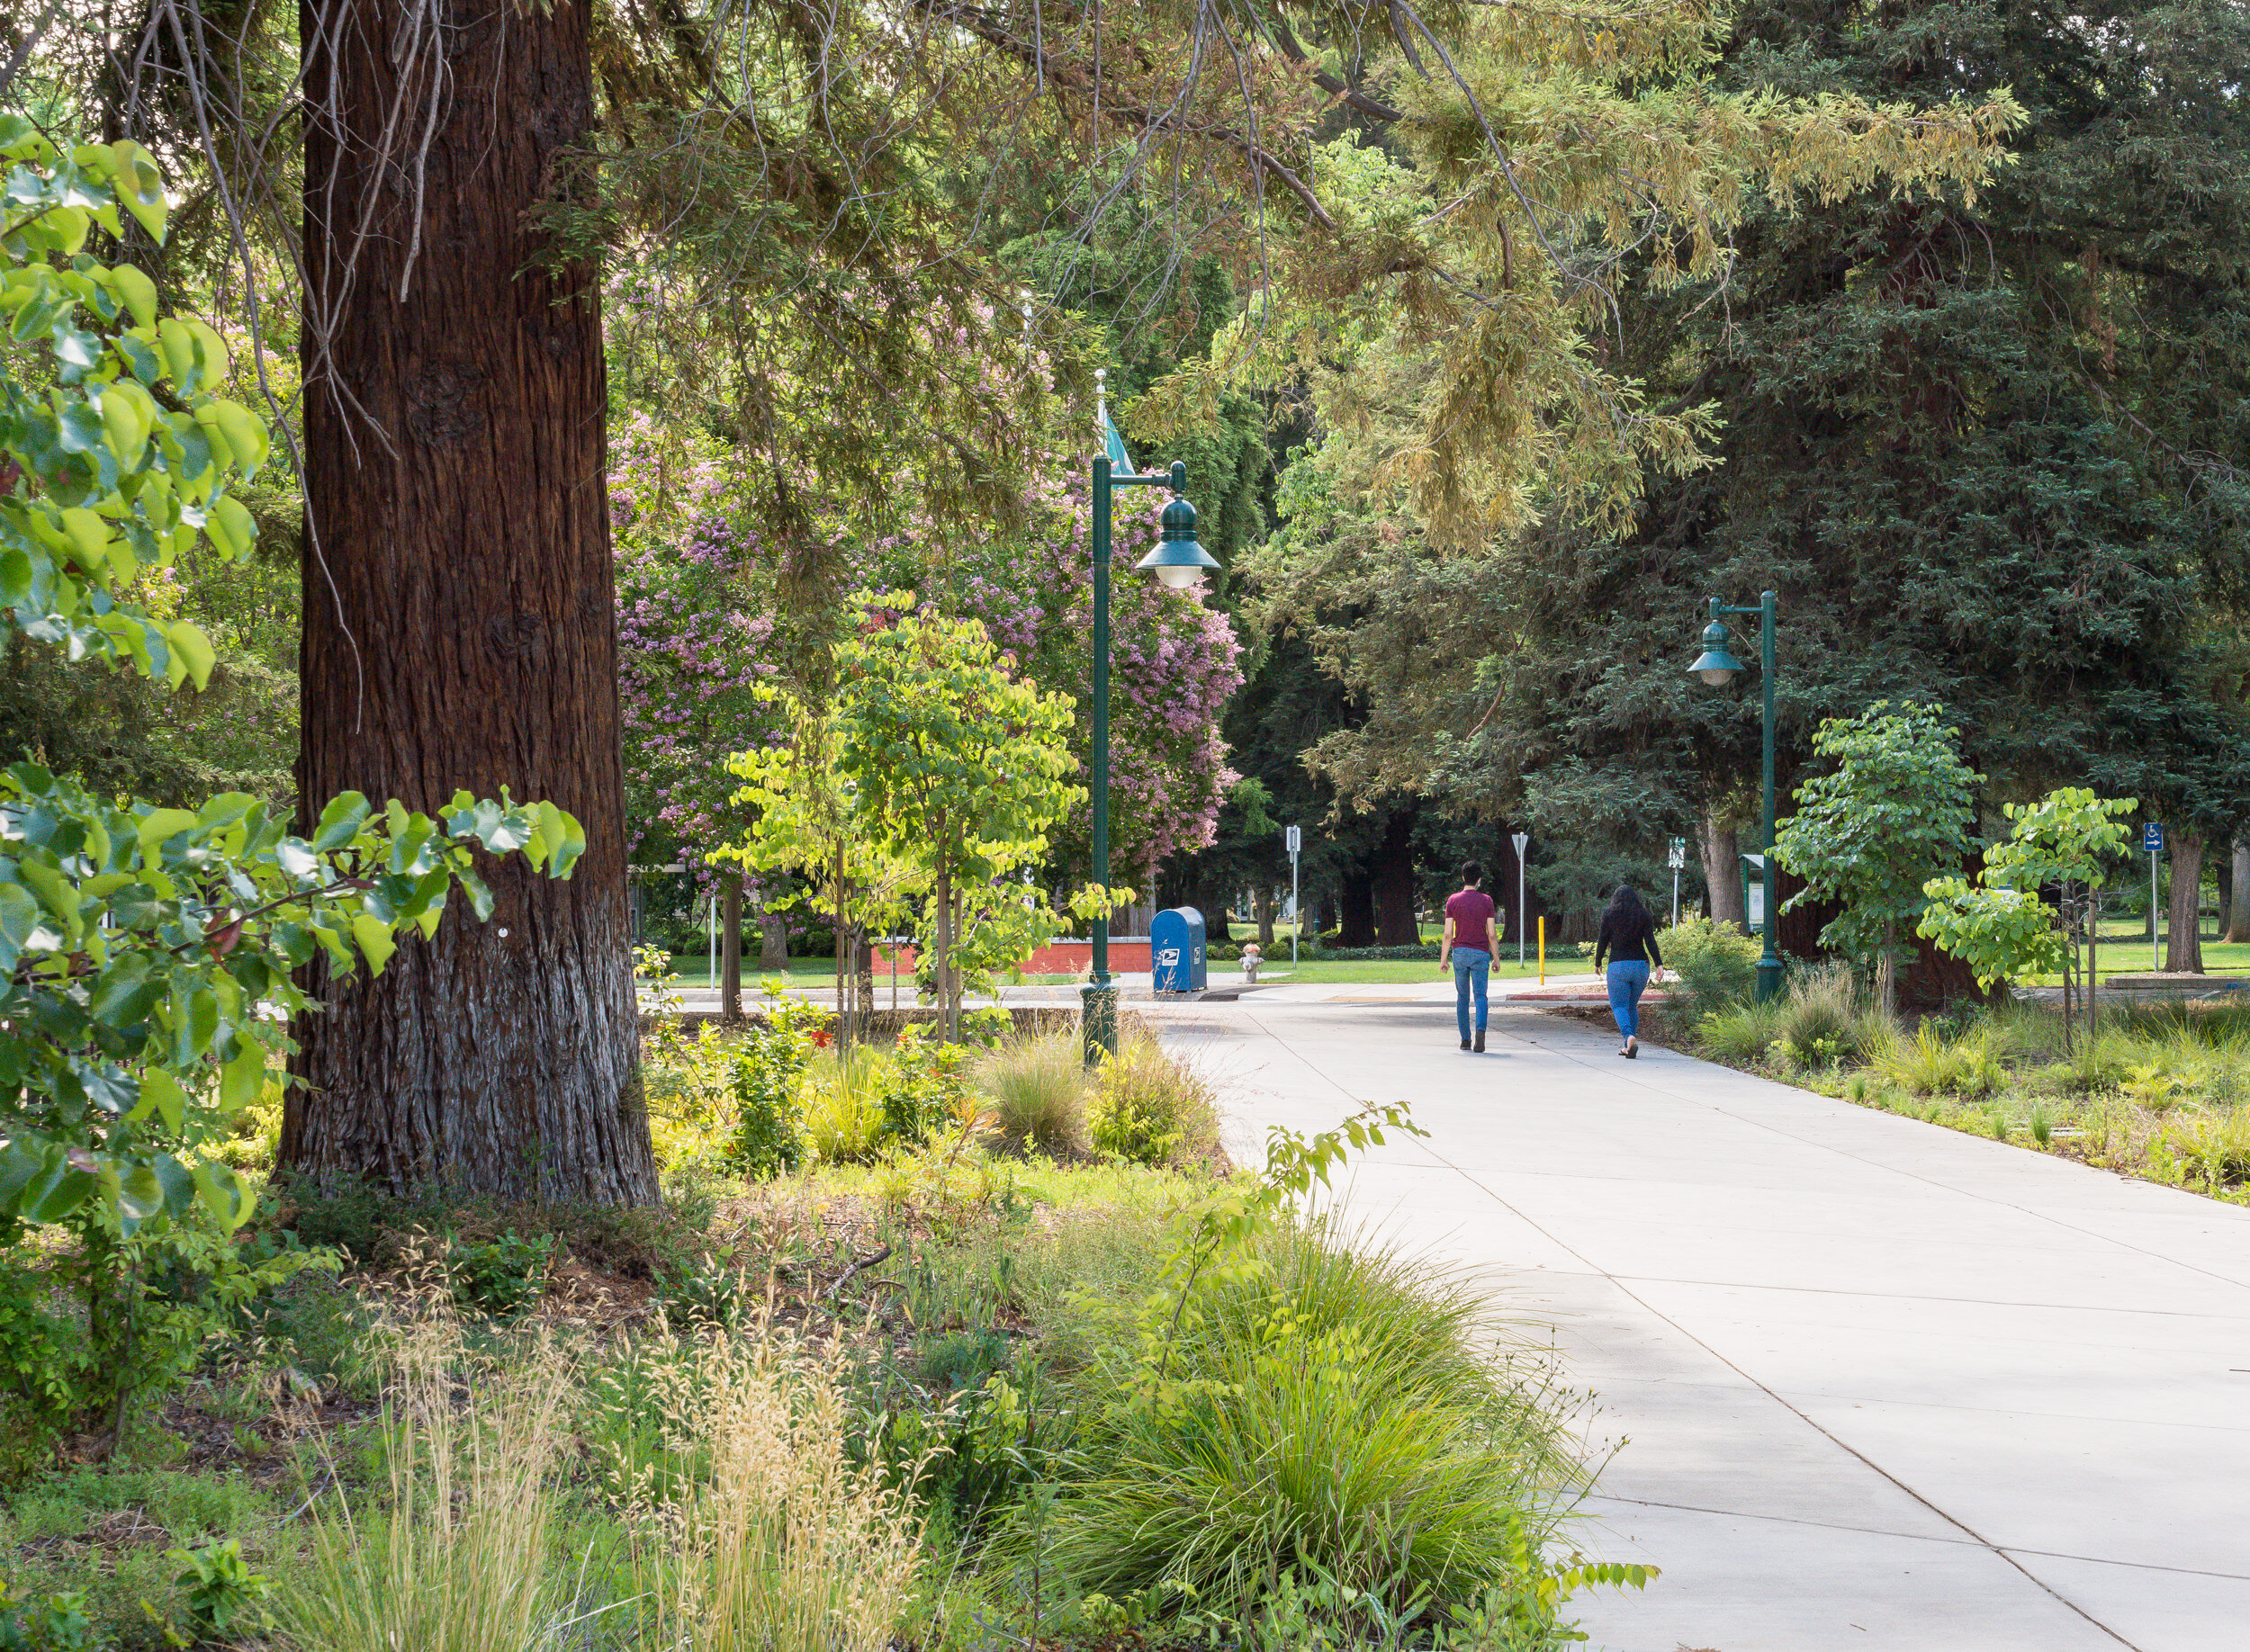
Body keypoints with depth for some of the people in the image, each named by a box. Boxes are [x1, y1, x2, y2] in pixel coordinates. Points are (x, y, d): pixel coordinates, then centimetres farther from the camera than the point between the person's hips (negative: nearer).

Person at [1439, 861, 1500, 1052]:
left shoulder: (1453, 901, 2)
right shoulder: (1486, 901, 0)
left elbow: (1448, 934, -1)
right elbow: (1491, 934, -1)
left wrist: (1443, 960, 5)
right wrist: (1496, 959, 7)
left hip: (1460, 952, 1)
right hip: (1480, 954, -1)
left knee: (1462, 997, 10)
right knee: (1480, 996, -4)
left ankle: (1465, 1039, 10)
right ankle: (1480, 1030, -28)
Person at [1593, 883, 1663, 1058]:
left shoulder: (1609, 914, 3)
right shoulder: (1644, 915, 6)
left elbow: (1603, 941, 2)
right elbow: (1650, 941, -3)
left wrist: (1597, 963, 14)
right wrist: (1658, 964, -6)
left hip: (1618, 965, -3)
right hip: (1641, 965, 3)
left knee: (1619, 1006, -3)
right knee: (1632, 1006, 17)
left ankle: (1629, 1037, -31)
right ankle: (1628, 1047, 16)